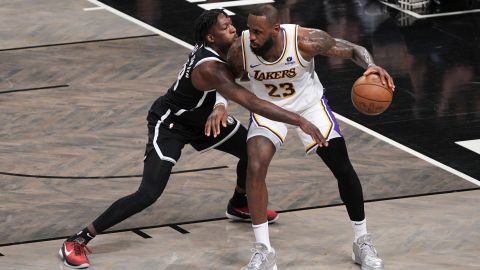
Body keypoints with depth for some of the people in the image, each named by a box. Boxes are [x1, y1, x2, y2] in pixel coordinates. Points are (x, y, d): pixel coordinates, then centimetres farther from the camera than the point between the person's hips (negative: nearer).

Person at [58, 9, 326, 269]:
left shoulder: (215, 49, -13)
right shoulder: (210, 68, -38)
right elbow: (254, 103, -43)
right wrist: (300, 121, -45)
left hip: (201, 115, 9)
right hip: (169, 124, -9)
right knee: (149, 194, -19)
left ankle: (239, 205, 42)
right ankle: (77, 241, -12)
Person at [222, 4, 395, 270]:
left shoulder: (305, 40, -33)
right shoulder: (240, 49, -27)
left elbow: (354, 50, -21)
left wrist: (371, 66, -41)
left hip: (309, 104, 0)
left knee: (343, 168, -2)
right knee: (255, 167, -22)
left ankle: (362, 242, 19)